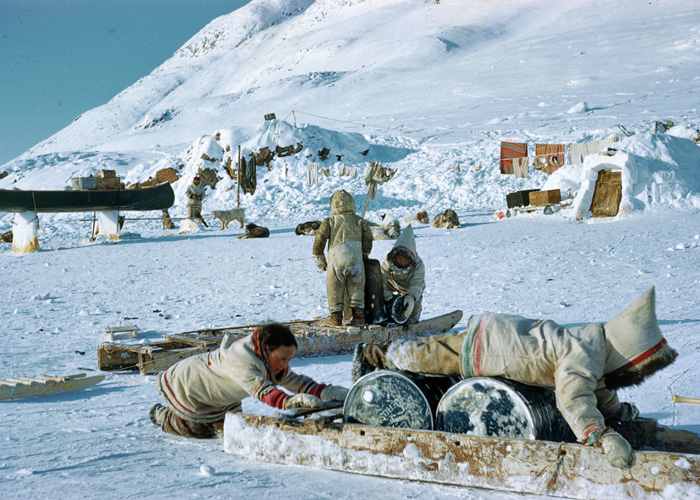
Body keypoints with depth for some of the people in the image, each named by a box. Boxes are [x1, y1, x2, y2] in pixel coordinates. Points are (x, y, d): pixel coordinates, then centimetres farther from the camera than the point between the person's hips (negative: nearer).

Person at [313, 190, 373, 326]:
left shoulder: (329, 222, 3)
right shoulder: (360, 221, 7)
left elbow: (319, 240, 0)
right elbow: (367, 239, 8)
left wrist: (319, 259, 13)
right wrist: (365, 254, 24)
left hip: (336, 260, -1)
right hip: (355, 261, 1)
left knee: (335, 289, 10)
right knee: (356, 289, 12)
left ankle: (336, 318, 12)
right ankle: (359, 317, 11)